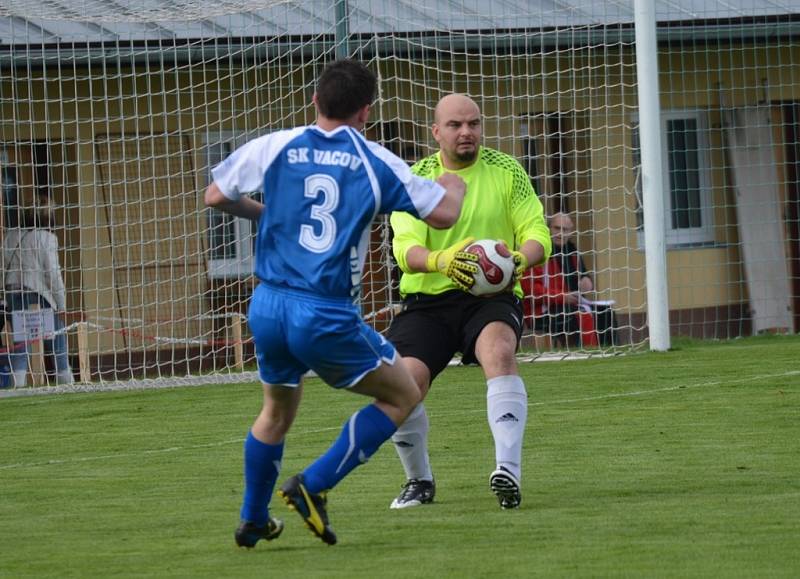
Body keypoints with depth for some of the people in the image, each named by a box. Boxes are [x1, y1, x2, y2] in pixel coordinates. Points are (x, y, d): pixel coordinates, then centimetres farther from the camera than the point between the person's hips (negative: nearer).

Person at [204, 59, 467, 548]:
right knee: (402, 396, 12)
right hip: (327, 317, -4)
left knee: (278, 410, 29)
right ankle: (313, 486, 3)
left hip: (268, 306, 5)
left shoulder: (274, 147, 4)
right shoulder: (375, 162, -1)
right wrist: (454, 187, 26)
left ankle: (253, 521, 35)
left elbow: (216, 196, 12)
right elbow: (443, 214, 3)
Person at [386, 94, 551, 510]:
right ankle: (419, 481, 7)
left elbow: (537, 234, -1)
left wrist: (520, 259, -26)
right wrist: (440, 261, -34)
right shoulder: (415, 180, 4)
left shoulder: (505, 171, 4)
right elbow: (405, 248, -10)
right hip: (428, 301, 1)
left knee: (499, 351, -34)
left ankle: (509, 470, -42)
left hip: (492, 296, -1)